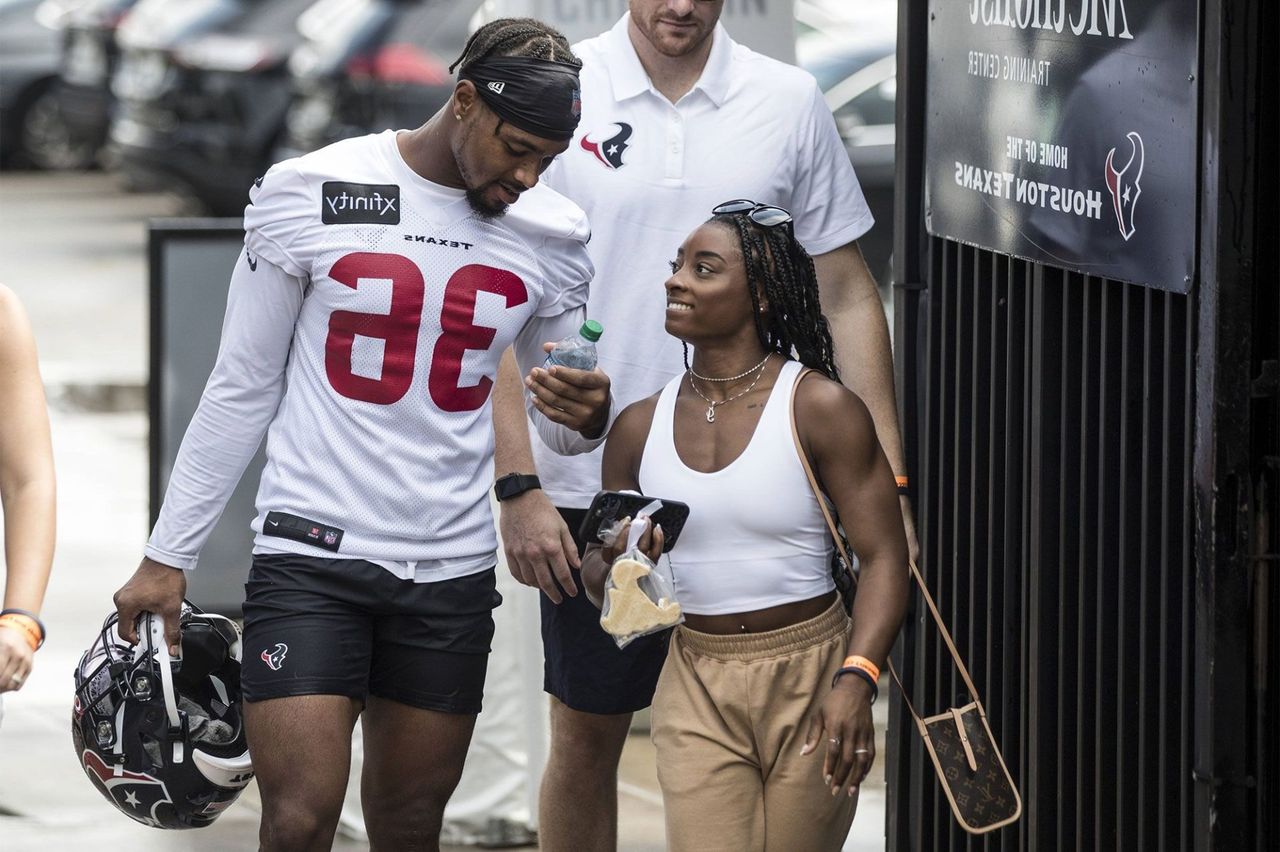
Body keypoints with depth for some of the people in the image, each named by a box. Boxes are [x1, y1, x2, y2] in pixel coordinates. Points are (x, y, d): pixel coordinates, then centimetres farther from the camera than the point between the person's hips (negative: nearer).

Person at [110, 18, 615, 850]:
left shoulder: (552, 236, 2)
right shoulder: (310, 196, -6)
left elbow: (556, 424, 12)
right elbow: (243, 389, 1)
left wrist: (585, 417, -13)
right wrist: (168, 555, 1)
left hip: (453, 571, 3)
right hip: (311, 559, -3)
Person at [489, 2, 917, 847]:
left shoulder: (791, 103, 3)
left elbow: (847, 296, 8)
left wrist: (888, 481, 2)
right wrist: (518, 487, -8)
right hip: (592, 484, -1)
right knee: (587, 738, 8)